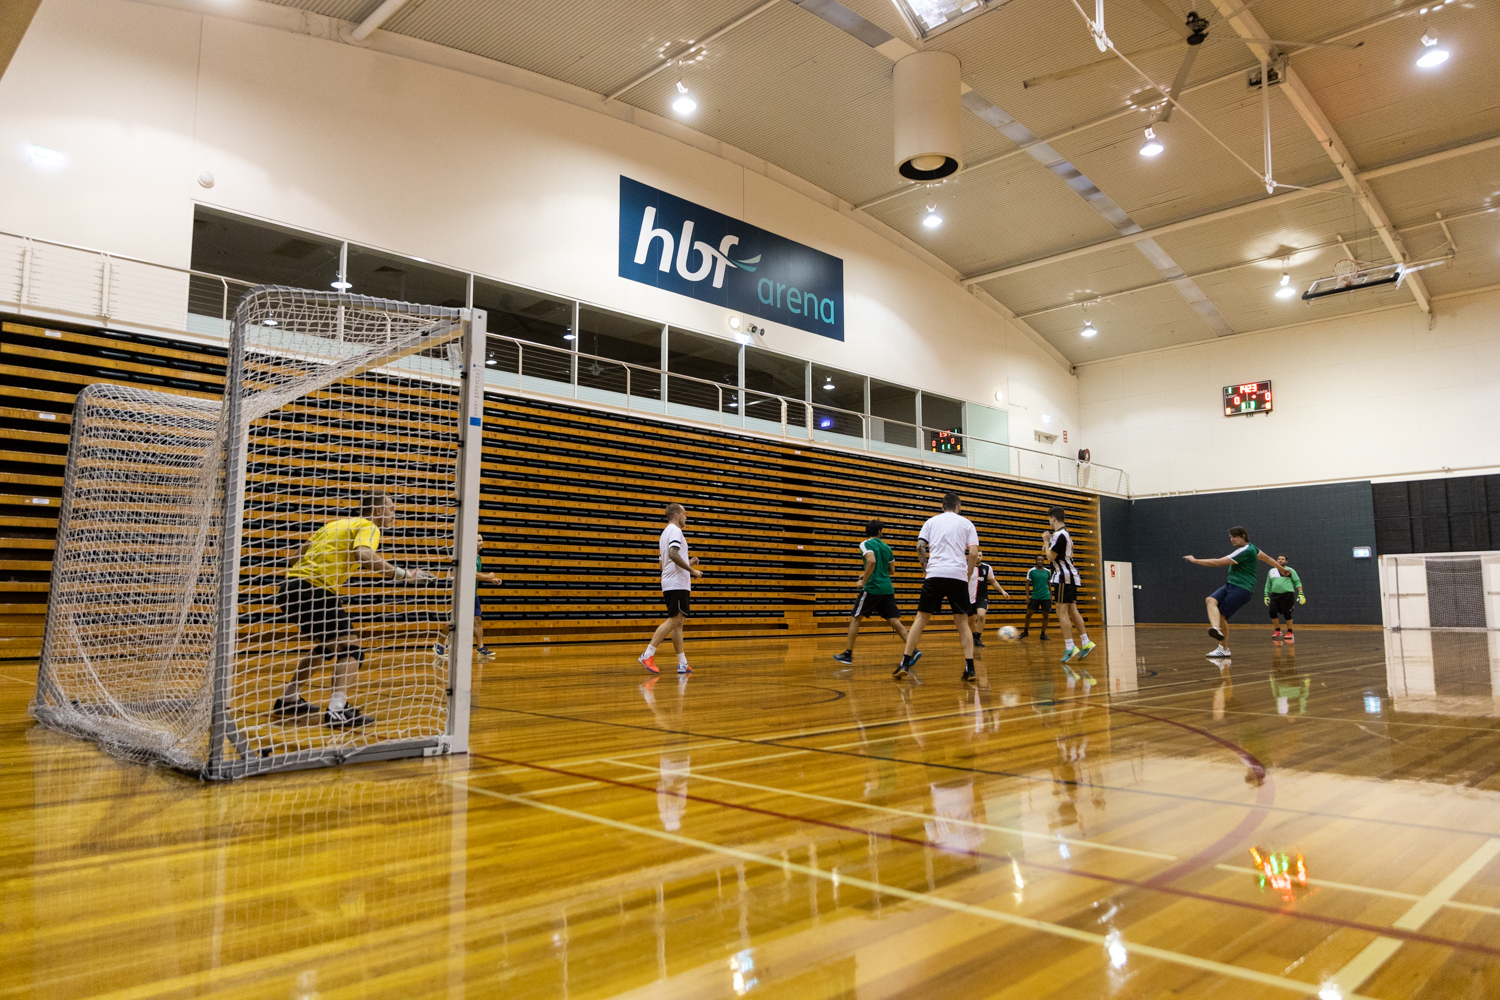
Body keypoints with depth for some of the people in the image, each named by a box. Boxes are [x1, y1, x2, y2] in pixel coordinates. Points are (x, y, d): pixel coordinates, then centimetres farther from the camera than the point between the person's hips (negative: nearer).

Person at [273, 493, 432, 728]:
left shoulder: (336, 523, 23)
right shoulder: (368, 527, -1)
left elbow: (300, 553, 25)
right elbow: (363, 554, -24)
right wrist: (402, 574, -23)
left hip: (291, 587, 9)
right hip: (314, 590, -9)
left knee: (325, 646, 26)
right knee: (351, 649, -10)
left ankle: (288, 701, 30)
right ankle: (338, 709, -27)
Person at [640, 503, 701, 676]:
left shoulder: (665, 533, 24)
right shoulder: (674, 530, -7)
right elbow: (673, 554, -23)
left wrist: (688, 564, 22)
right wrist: (692, 570, -17)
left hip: (670, 584, 10)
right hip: (677, 584, -10)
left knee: (678, 622, 8)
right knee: (674, 620, -14)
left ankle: (682, 663, 8)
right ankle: (648, 655, -18)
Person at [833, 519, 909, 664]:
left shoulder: (866, 544, -3)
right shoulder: (886, 547, 16)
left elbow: (872, 561, -22)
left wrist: (863, 581, -15)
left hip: (872, 588, -5)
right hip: (887, 588, 5)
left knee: (854, 618, 6)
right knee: (894, 621, 5)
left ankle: (848, 654, 4)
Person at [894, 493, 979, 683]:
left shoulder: (932, 521, 15)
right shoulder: (966, 523, 12)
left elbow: (920, 547, 3)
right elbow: (973, 553, 1)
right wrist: (968, 574, 12)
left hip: (934, 575, 0)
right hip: (958, 576, 0)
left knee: (921, 618, 7)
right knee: (962, 622, 9)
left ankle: (905, 664, 1)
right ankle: (969, 668, 0)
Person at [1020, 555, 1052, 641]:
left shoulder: (1047, 572, 5)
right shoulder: (1031, 571, -3)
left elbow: (1049, 584, 14)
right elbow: (1027, 584, -1)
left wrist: (1051, 596, 11)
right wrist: (1027, 597, -7)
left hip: (1046, 597, 2)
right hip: (1035, 596, -2)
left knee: (1045, 615, 0)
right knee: (1028, 613, -3)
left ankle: (1043, 634, 12)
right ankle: (1025, 631, 16)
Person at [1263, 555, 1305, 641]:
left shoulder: (1290, 570, 6)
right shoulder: (1271, 571, 17)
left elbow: (1297, 582, 2)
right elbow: (1268, 585, 22)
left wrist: (1300, 593, -8)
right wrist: (1266, 595, 15)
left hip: (1287, 594, -4)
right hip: (1275, 594, 4)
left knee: (1287, 614, -4)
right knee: (1272, 612, -6)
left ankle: (1289, 633, 8)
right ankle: (1277, 631, 10)